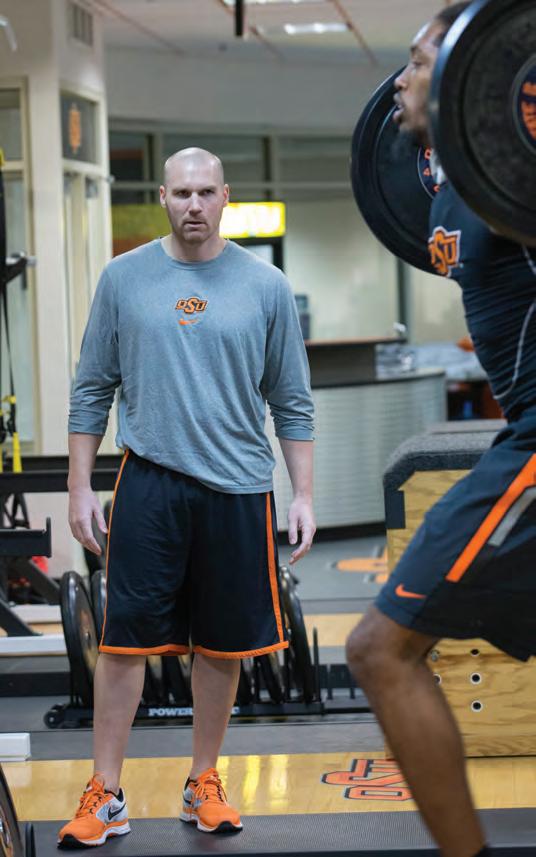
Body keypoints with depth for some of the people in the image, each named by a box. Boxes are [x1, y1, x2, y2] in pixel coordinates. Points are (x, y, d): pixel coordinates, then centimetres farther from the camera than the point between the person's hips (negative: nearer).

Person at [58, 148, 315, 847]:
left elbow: (292, 402, 7)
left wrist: (304, 495, 2)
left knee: (222, 646, 8)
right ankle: (106, 797, 5)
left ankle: (204, 786, 22)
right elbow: (93, 390, 7)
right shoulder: (124, 279, 4)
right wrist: (81, 487, 3)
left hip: (238, 488, 1)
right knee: (125, 639, -2)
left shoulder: (265, 286, 3)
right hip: (149, 483, -1)